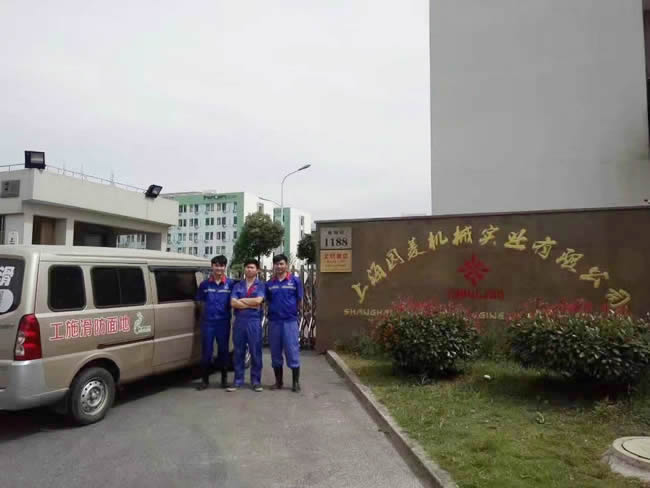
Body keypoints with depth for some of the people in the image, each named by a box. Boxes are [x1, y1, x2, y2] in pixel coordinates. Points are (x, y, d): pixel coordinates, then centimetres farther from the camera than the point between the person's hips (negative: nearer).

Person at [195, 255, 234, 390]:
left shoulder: (230, 283, 0)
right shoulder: (204, 284, 5)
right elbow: (200, 302, 12)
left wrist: (228, 314, -2)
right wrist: (206, 315, 5)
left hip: (223, 322, -1)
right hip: (207, 322, 1)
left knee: (223, 350, 7)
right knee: (206, 351, 3)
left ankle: (224, 378, 19)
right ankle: (205, 380, 14)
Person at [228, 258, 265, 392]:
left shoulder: (260, 285, 5)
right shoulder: (237, 286, 11)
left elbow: (258, 300, -12)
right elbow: (233, 303, -3)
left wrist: (242, 300, -3)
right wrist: (251, 305, -9)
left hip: (254, 321, -2)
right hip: (239, 321, 2)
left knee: (255, 352, 2)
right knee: (239, 352, 7)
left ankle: (256, 381, 11)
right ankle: (238, 381, 16)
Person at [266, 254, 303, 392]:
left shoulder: (295, 281, -1)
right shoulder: (269, 284, 7)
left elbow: (300, 302, 4)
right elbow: (267, 301, 16)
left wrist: (292, 311, 6)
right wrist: (274, 310, 5)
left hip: (290, 321, -3)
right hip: (274, 321, 3)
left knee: (292, 352, -1)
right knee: (275, 353, 10)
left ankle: (296, 382, 10)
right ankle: (278, 381, 22)